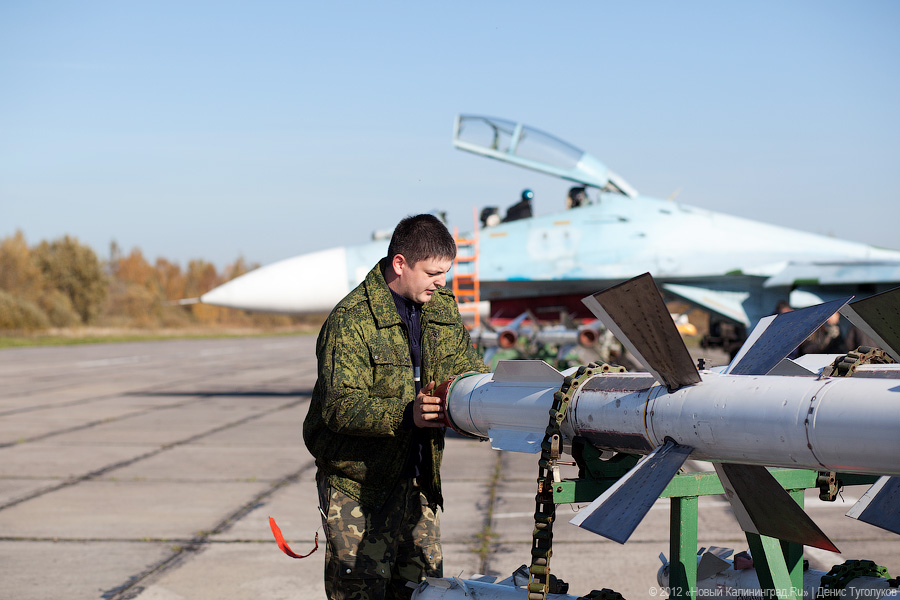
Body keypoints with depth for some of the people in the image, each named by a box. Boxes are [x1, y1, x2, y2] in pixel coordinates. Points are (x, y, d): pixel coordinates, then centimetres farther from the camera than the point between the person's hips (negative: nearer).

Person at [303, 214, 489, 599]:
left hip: (417, 483, 6)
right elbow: (340, 406, -24)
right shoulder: (351, 321, -17)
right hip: (356, 485, -6)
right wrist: (405, 414, -38)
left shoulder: (443, 309, 6)